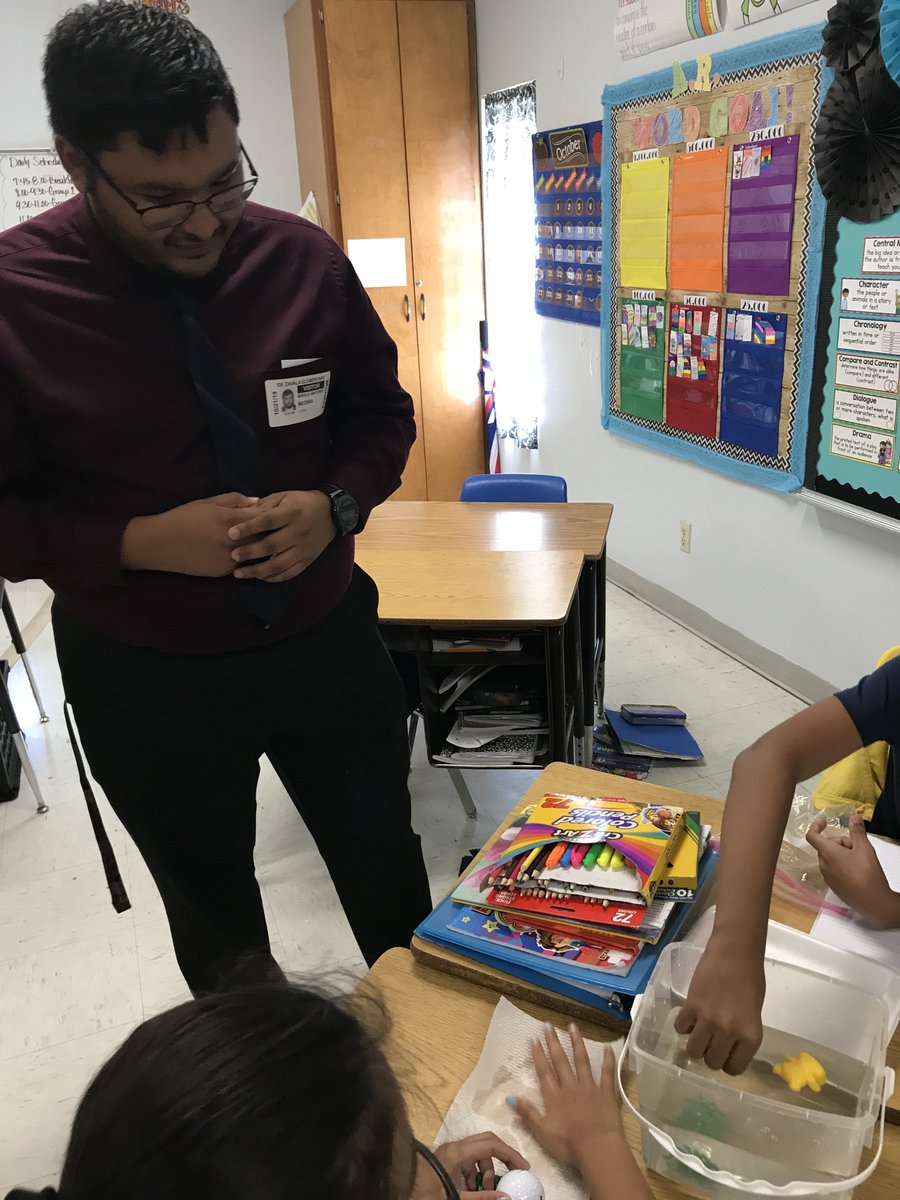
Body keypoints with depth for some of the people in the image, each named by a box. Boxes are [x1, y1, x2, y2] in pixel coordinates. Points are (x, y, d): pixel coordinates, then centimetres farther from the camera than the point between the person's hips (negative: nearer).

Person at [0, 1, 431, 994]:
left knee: (387, 875, 22)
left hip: (326, 641, 2)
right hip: (144, 680, -1)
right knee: (213, 917, 23)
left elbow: (381, 412, 4)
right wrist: (144, 542, -24)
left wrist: (337, 505, -16)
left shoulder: (301, 259, -9)